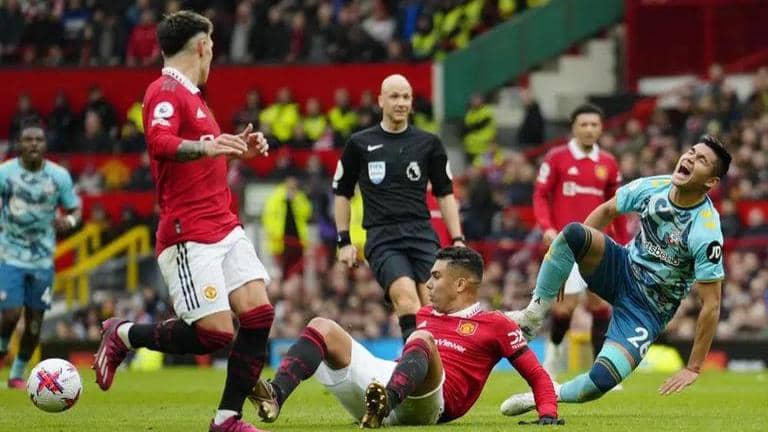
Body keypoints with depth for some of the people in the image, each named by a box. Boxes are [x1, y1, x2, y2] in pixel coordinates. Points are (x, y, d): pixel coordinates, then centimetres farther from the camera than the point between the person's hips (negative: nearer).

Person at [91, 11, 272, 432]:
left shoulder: (191, 95, 21)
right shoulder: (165, 91, -9)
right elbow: (159, 143, -28)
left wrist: (237, 148, 24)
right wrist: (207, 146, -42)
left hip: (225, 227, 9)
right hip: (189, 235, -9)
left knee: (259, 312, -4)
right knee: (215, 333, -13)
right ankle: (122, 335, 9)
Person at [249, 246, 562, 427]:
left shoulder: (495, 325, 14)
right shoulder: (425, 316, 32)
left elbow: (536, 374, 12)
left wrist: (547, 413, -4)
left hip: (430, 405, -7)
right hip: (379, 383, 7)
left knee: (422, 339, -34)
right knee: (322, 328, -5)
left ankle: (385, 402, -65)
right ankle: (274, 397, -34)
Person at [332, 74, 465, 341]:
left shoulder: (428, 143, 10)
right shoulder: (360, 144, 7)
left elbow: (445, 193, 16)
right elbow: (342, 193, 16)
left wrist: (457, 239, 7)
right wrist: (344, 241, 10)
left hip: (422, 235, 2)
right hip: (382, 239, -2)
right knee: (407, 300, -25)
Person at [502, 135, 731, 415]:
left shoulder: (707, 232, -25)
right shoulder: (652, 187, -10)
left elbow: (711, 304, -20)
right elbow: (607, 211, 9)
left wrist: (694, 368, -19)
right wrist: (567, 254, 4)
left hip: (648, 310, -4)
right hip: (624, 269, 4)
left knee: (601, 380, -23)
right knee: (573, 232, -26)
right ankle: (532, 315, -12)